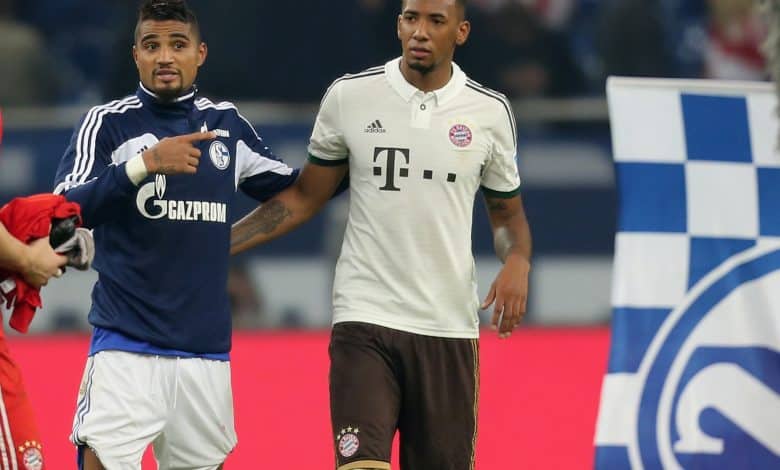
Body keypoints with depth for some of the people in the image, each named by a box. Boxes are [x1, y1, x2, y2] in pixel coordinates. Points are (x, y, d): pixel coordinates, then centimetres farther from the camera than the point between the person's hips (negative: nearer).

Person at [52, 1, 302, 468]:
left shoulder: (227, 123, 11)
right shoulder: (108, 122, -1)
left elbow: (293, 192, 24)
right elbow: (65, 210, -14)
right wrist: (145, 163, -23)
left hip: (206, 347, 4)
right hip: (126, 345, -4)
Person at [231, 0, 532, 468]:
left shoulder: (490, 111, 3)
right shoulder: (349, 96, 1)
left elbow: (507, 213, 15)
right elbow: (304, 197, 11)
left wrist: (518, 260, -7)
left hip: (449, 328, 2)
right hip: (365, 321, -2)